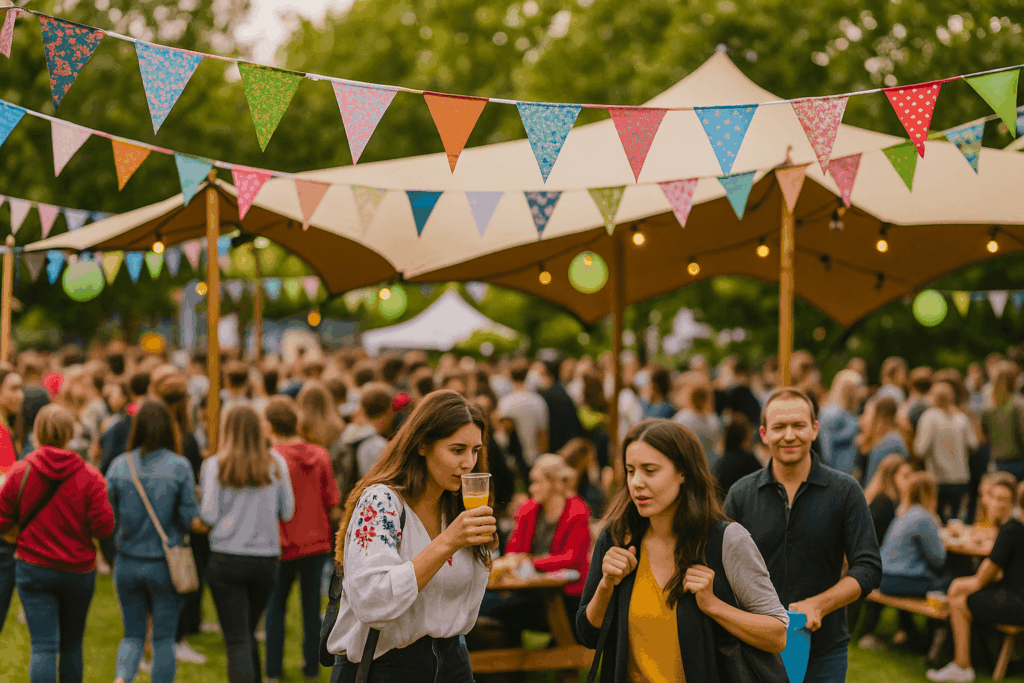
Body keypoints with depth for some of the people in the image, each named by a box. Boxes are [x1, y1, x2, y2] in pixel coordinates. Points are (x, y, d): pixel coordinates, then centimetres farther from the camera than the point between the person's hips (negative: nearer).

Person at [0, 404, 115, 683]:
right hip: (79, 572, 1)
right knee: (72, 645, 18)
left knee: (43, 646, -4)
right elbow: (103, 526, -11)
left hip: (33, 568, -1)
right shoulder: (89, 476, -9)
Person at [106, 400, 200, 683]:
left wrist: (110, 555, 13)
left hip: (128, 563, 2)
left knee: (133, 635, 15)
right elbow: (191, 518, -10)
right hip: (167, 565, -2)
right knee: (164, 638, 10)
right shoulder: (179, 466, -9)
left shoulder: (119, 465, -3)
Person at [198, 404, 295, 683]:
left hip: (226, 560, -3)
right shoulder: (276, 464, 1)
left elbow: (208, 516, -8)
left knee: (237, 640, -2)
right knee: (248, 632, 21)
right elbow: (287, 512, 5)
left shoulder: (214, 465, -5)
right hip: (267, 559, 3)